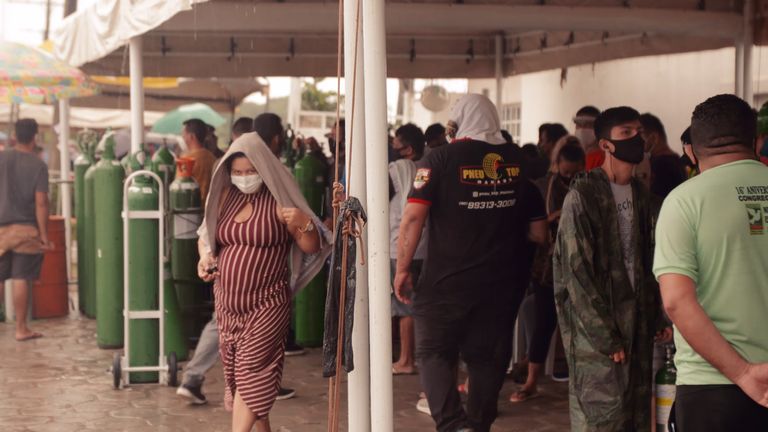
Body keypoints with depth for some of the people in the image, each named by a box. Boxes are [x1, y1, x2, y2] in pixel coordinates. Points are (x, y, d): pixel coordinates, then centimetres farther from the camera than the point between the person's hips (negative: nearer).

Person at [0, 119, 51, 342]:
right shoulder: (38, 165, -7)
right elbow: (41, 203, -11)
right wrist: (44, 235, -7)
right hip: (26, 229, -3)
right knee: (21, 279, 1)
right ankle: (21, 328, 6)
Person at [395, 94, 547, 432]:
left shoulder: (441, 159, -8)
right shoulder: (520, 163, 4)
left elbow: (413, 217, -14)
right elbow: (539, 233, 11)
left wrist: (402, 269, -7)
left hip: (446, 280, -3)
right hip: (501, 284, 4)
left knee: (434, 353, 7)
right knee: (486, 357, 15)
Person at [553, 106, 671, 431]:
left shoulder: (639, 194, 11)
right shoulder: (583, 195, -10)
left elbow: (647, 263, 14)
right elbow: (577, 271, -13)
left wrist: (657, 317, 6)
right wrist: (605, 335, -15)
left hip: (637, 320, 7)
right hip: (595, 322, -7)